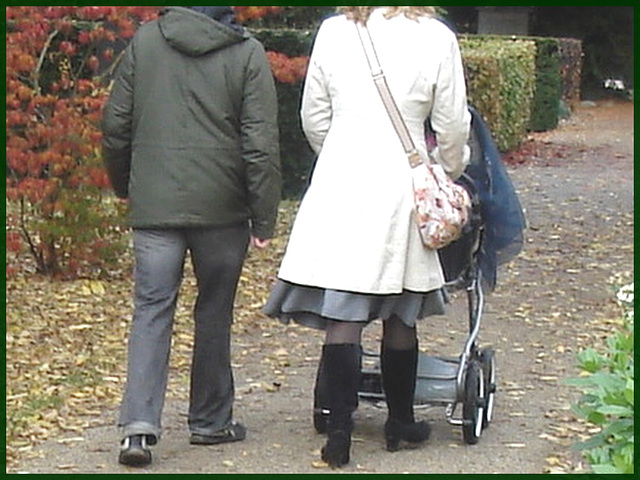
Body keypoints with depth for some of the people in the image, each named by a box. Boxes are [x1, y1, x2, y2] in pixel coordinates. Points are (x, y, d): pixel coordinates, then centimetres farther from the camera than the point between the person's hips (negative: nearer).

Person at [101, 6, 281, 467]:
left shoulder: (145, 41, 2)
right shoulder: (247, 53, -5)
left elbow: (116, 124, 6)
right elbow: (261, 144, -9)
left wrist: (124, 186, 21)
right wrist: (263, 219, -4)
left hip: (154, 207, 2)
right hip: (221, 208, -1)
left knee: (152, 309, 3)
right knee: (215, 312, 12)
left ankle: (139, 424, -11)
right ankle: (211, 420, 22)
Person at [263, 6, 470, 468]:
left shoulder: (333, 32, 2)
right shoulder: (435, 37, -2)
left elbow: (313, 118, 10)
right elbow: (452, 126, 3)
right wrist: (450, 175, 22)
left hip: (339, 186, 0)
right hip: (400, 185, 0)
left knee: (342, 314, 0)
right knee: (401, 314, 12)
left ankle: (340, 431, -4)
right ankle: (401, 422, 25)